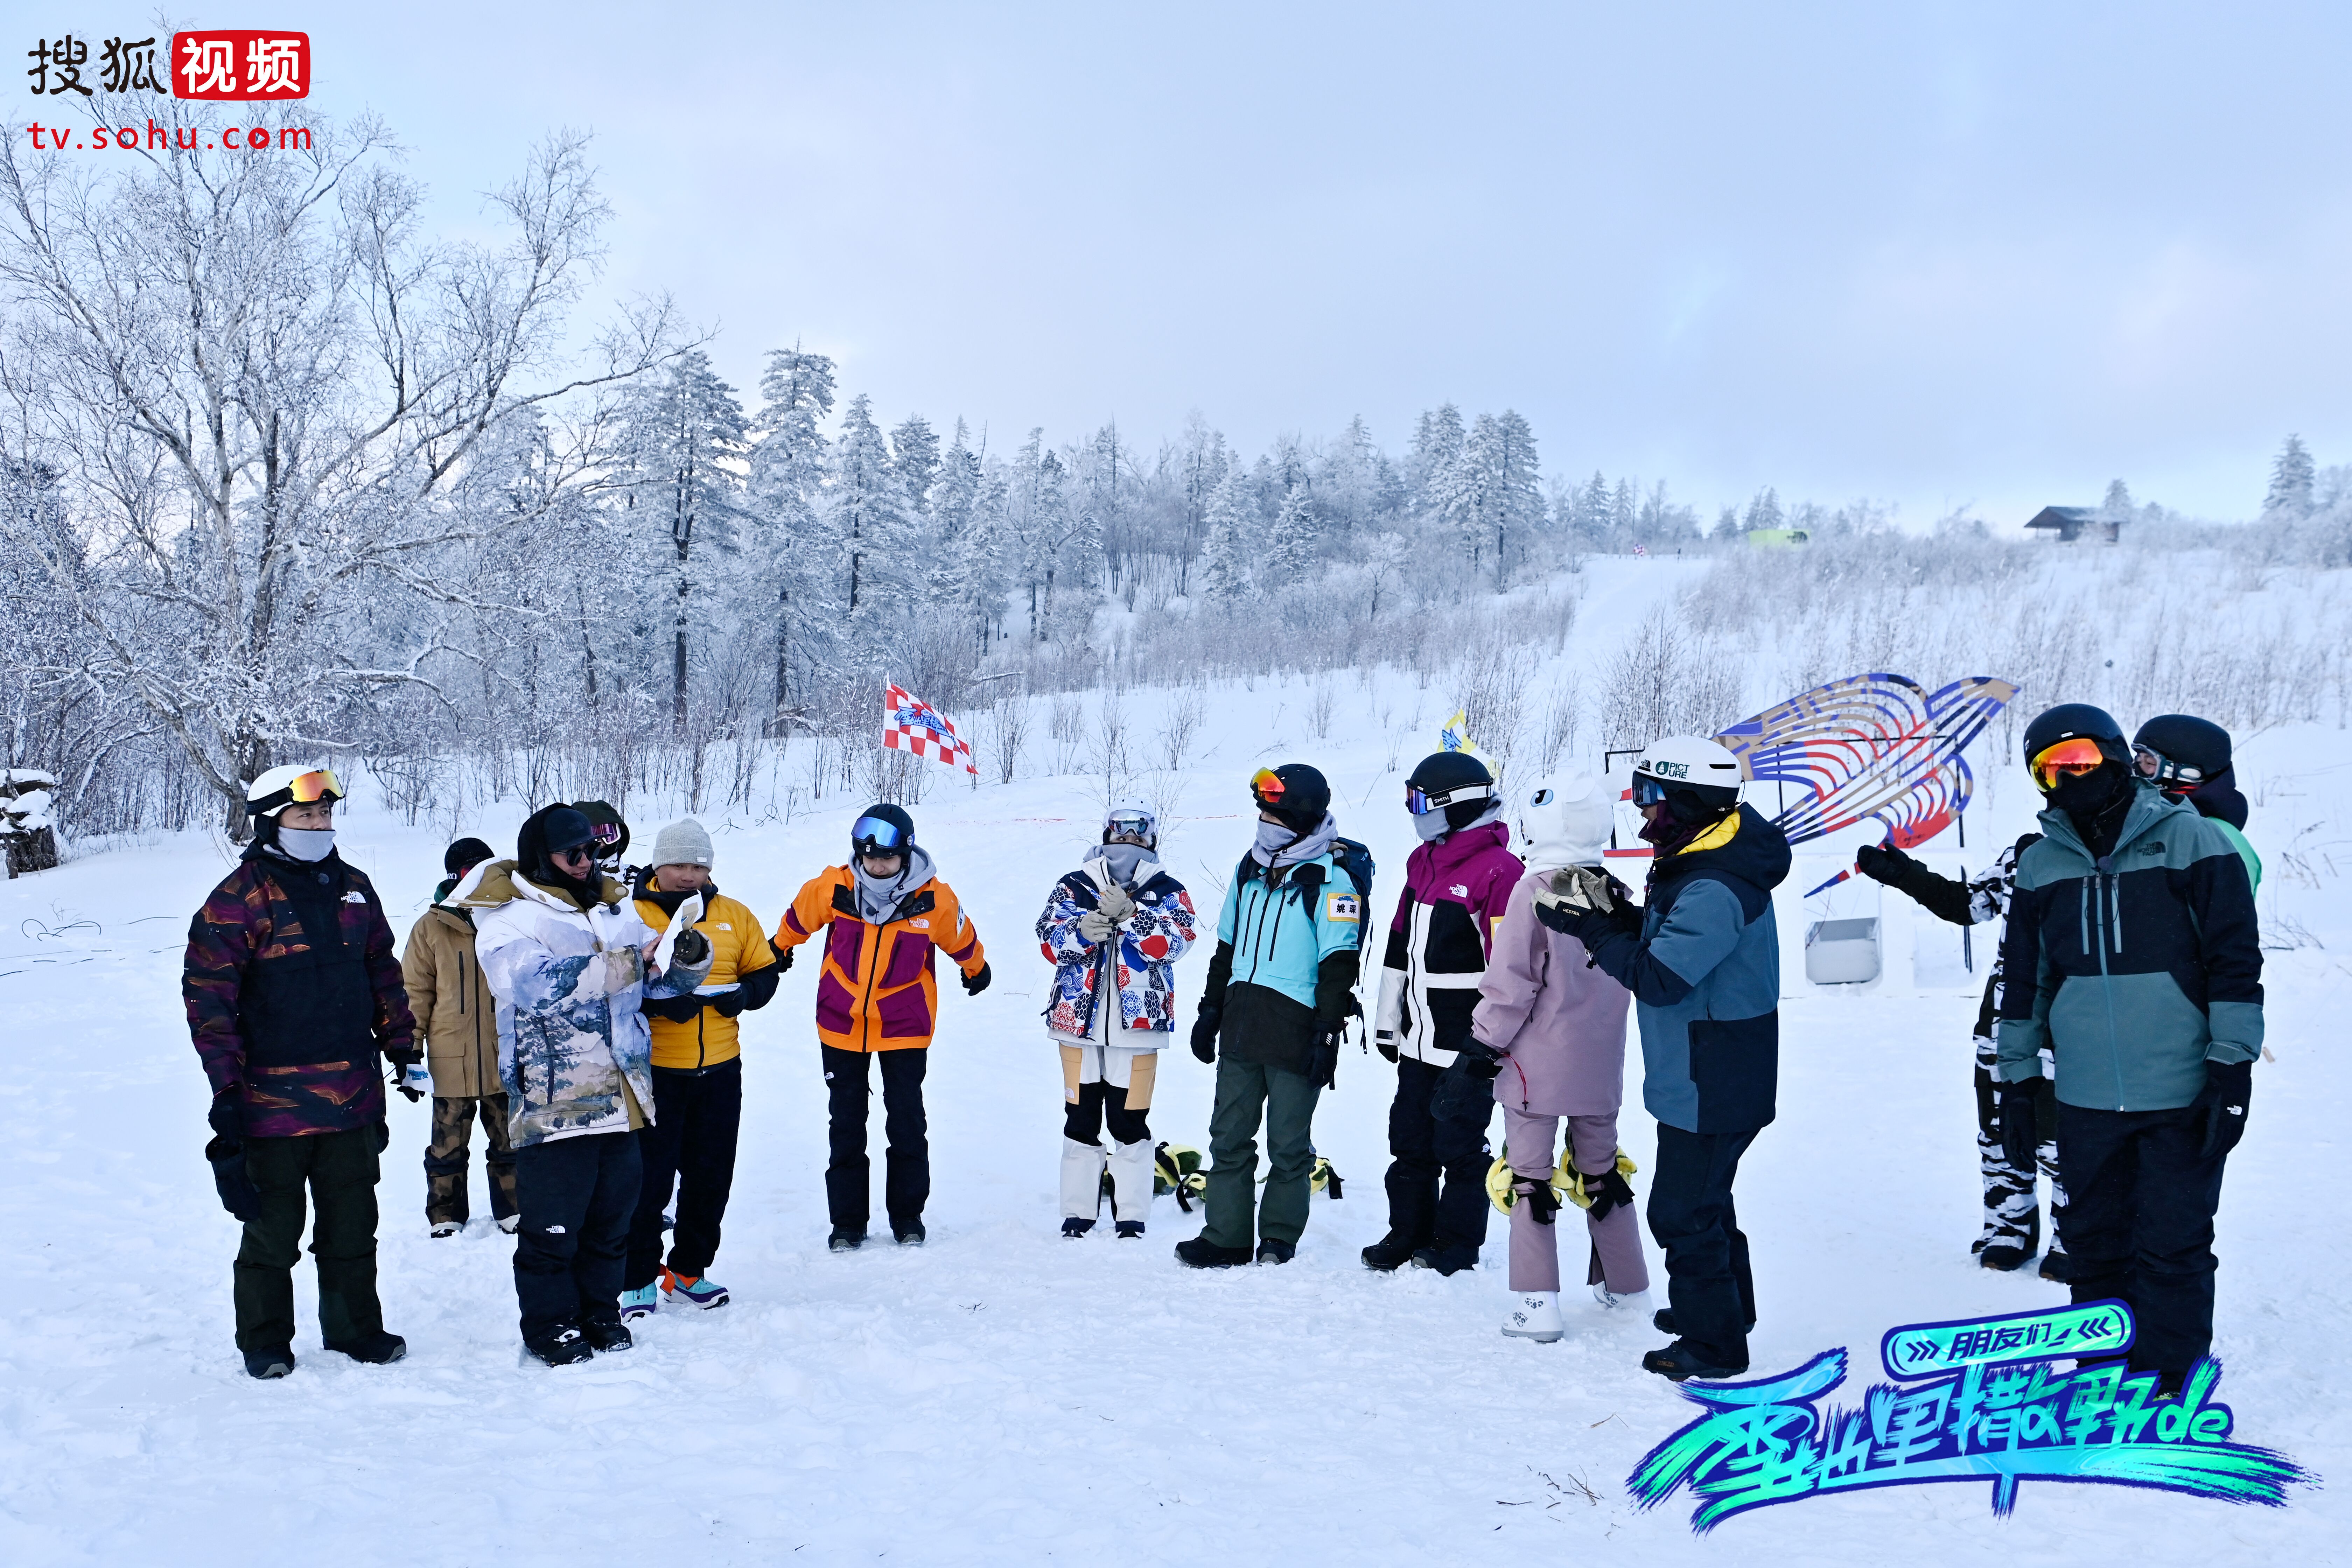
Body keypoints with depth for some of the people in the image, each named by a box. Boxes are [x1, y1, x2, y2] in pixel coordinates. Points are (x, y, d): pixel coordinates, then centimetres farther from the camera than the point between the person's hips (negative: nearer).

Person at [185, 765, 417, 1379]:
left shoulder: (353, 887, 10)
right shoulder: (239, 899, -7)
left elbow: (383, 971, 19)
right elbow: (208, 992, -10)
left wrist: (400, 1041, 15)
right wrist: (226, 1082, -14)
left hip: (352, 1093, 5)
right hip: (274, 1094, -5)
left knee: (353, 1222, 13)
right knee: (273, 1226, 5)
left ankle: (355, 1327, 25)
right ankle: (264, 1343, 20)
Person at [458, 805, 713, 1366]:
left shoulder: (617, 908, 14)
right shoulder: (509, 920, -6)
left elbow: (657, 979, 19)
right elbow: (537, 984, -24)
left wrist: (689, 958, -5)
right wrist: (624, 963, -27)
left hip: (619, 1097, 6)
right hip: (552, 1102, -6)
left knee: (613, 1214, 14)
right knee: (552, 1225, 2)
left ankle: (600, 1311, 29)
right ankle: (550, 1325, 18)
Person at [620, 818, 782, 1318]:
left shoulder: (735, 916, 9)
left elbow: (766, 971, 14)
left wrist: (744, 994, -7)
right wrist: (657, 1000, -25)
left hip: (720, 1070, 5)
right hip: (652, 1070, -4)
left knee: (711, 1177, 12)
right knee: (648, 1177, -1)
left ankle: (688, 1271, 28)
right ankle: (636, 1280, 14)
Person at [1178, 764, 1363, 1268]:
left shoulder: (1331, 881, -8)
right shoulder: (1250, 870, 14)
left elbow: (1338, 968, -11)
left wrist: (1327, 1035, -15)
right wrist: (1210, 1011, 18)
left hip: (1295, 1032, -6)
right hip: (1240, 1028, 7)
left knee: (1289, 1145, 4)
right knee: (1229, 1136, 8)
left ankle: (1280, 1239, 17)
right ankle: (1226, 1236, 15)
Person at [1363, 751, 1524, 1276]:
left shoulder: (1499, 871, -16)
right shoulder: (1423, 862, 12)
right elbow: (1399, 947, 18)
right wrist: (1387, 1022, 18)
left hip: (1467, 1048, -8)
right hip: (1418, 1043, 8)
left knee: (1460, 1148, 4)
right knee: (1410, 1144, 16)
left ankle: (1458, 1246, 18)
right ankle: (1408, 1234, 29)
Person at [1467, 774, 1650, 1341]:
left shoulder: (1534, 891, -16)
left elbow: (1511, 981, -16)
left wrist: (1486, 1042, -6)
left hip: (1538, 1065, -6)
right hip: (1600, 1066, 6)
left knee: (1530, 1175, 2)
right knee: (1600, 1168, 20)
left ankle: (1537, 1304, 2)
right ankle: (1626, 1284, 32)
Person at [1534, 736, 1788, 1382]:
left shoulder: (1715, 890, -27)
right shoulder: (1698, 864, 6)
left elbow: (1659, 978, -29)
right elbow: (1669, 942, 10)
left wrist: (1592, 929, -22)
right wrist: (1616, 913, -5)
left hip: (1710, 1089, -11)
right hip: (1705, 1079, 11)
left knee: (1683, 1210, 1)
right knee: (1702, 1196, 25)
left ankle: (1714, 1342, 15)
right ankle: (1725, 1306, 42)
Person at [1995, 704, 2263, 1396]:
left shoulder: (2193, 842, -4)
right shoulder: (2041, 865, 7)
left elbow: (2236, 960, -5)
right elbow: (2024, 976, 14)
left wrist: (2232, 1066, -9)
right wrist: (2017, 1074, 14)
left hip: (2183, 1097, -4)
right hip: (2085, 1099, 4)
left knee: (2172, 1249, 2)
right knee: (2094, 1247, 13)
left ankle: (2169, 1388, 15)